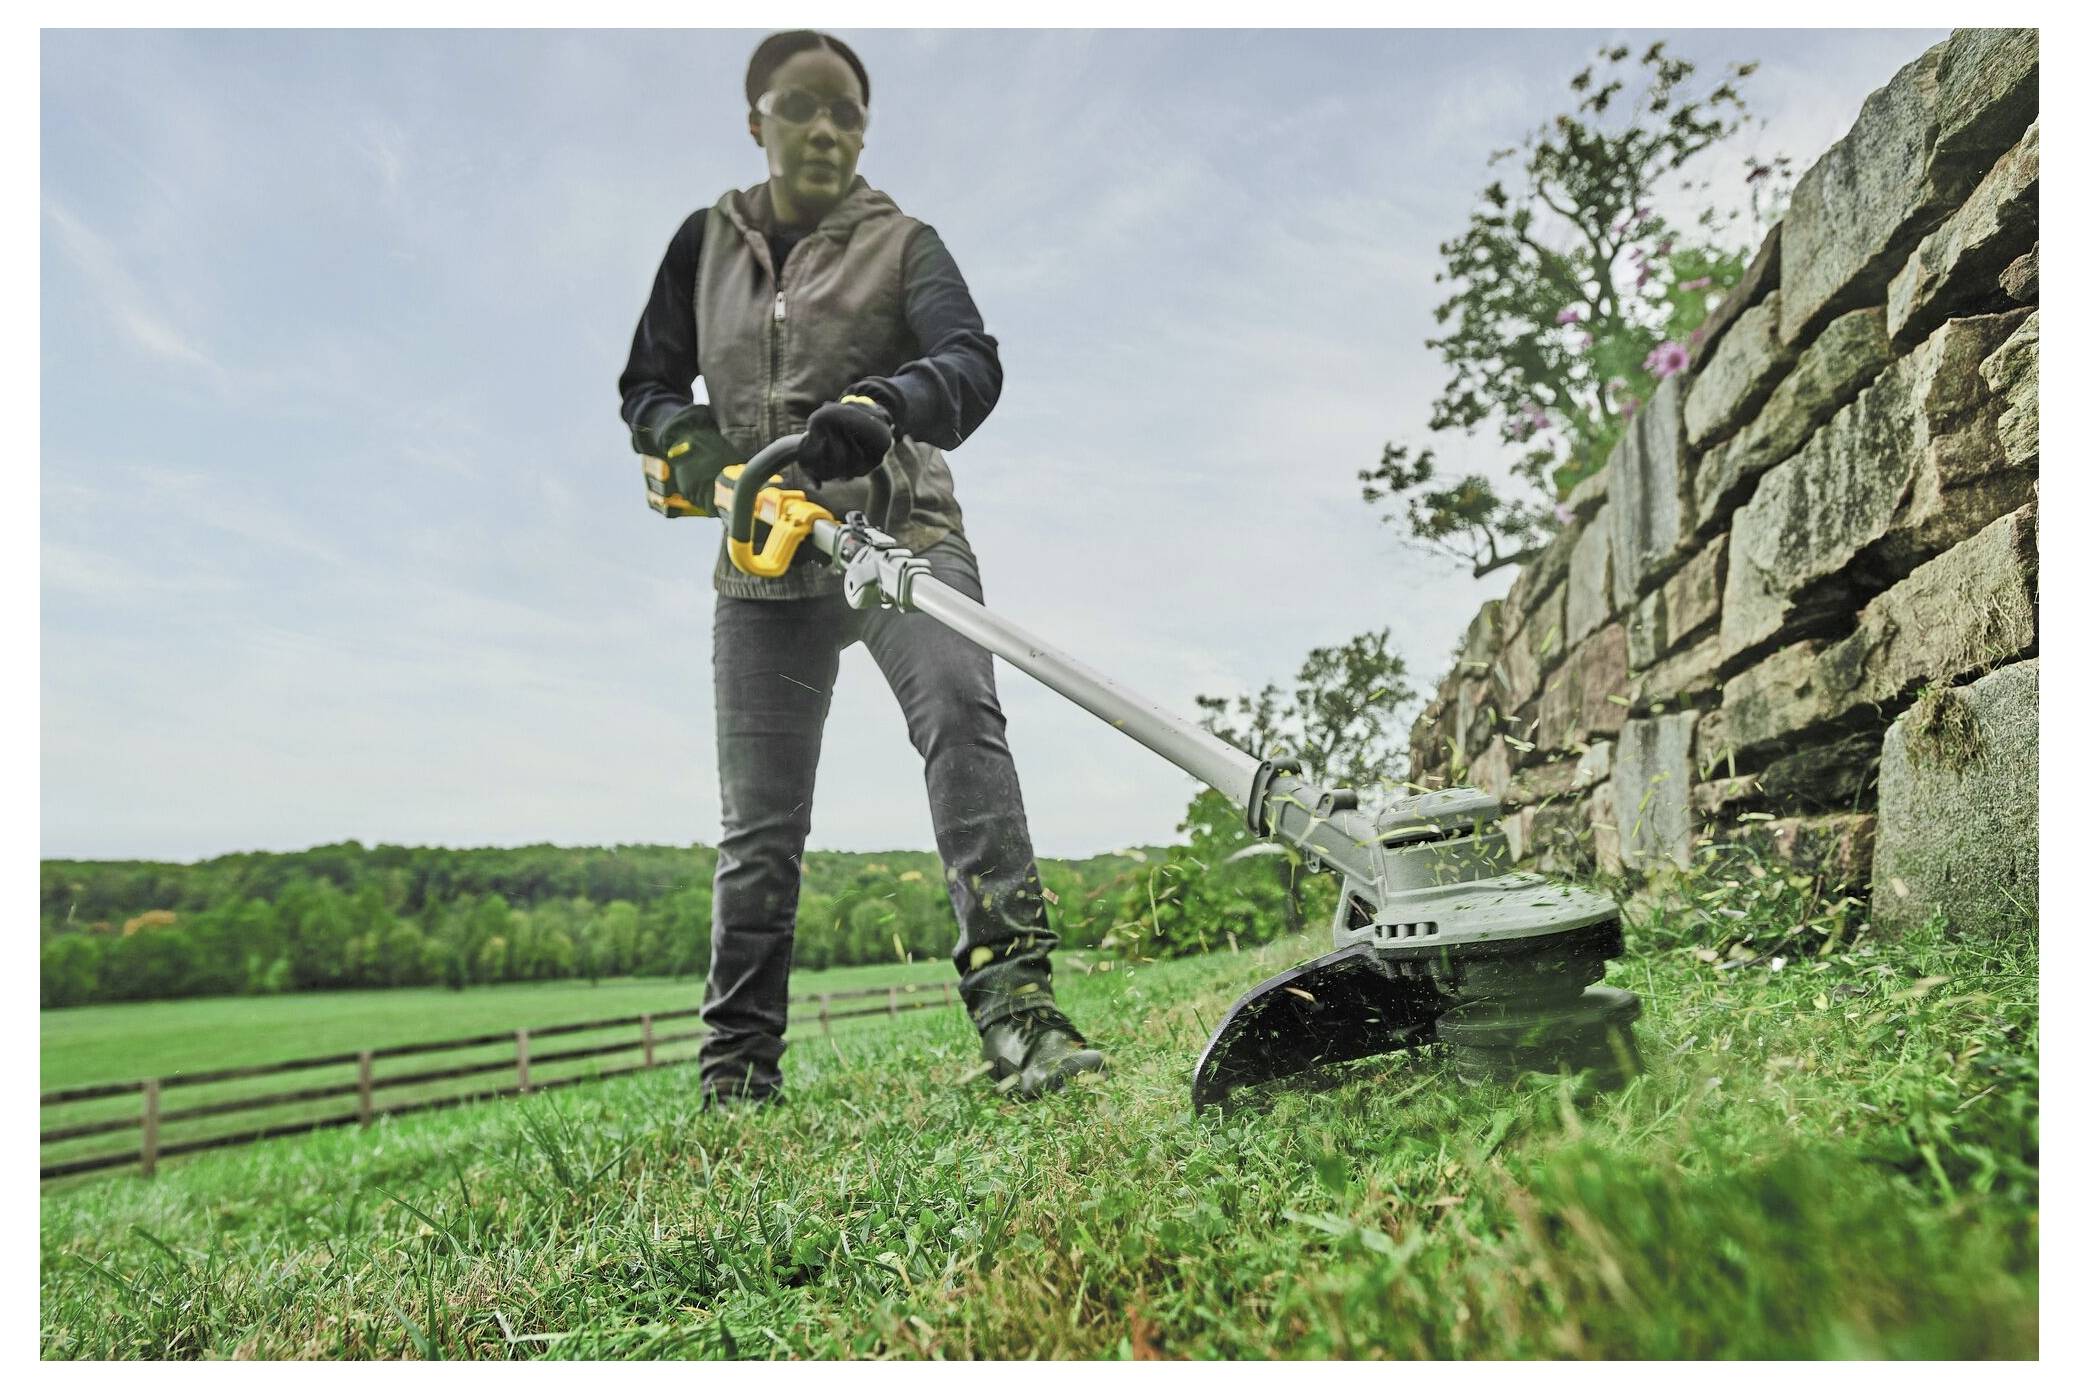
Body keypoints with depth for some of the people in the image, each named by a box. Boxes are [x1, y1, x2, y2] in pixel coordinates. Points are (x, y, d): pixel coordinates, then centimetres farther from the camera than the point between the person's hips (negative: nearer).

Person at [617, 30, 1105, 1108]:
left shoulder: (901, 243, 5)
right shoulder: (707, 243, 15)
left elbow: (973, 364, -13)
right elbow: (647, 385, 17)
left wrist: (880, 405, -35)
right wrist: (690, 442, -7)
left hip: (896, 531, -2)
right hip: (765, 565, 3)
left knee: (959, 711, -31)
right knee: (759, 822, 3)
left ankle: (1015, 1001, -37)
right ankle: (736, 1070, 12)